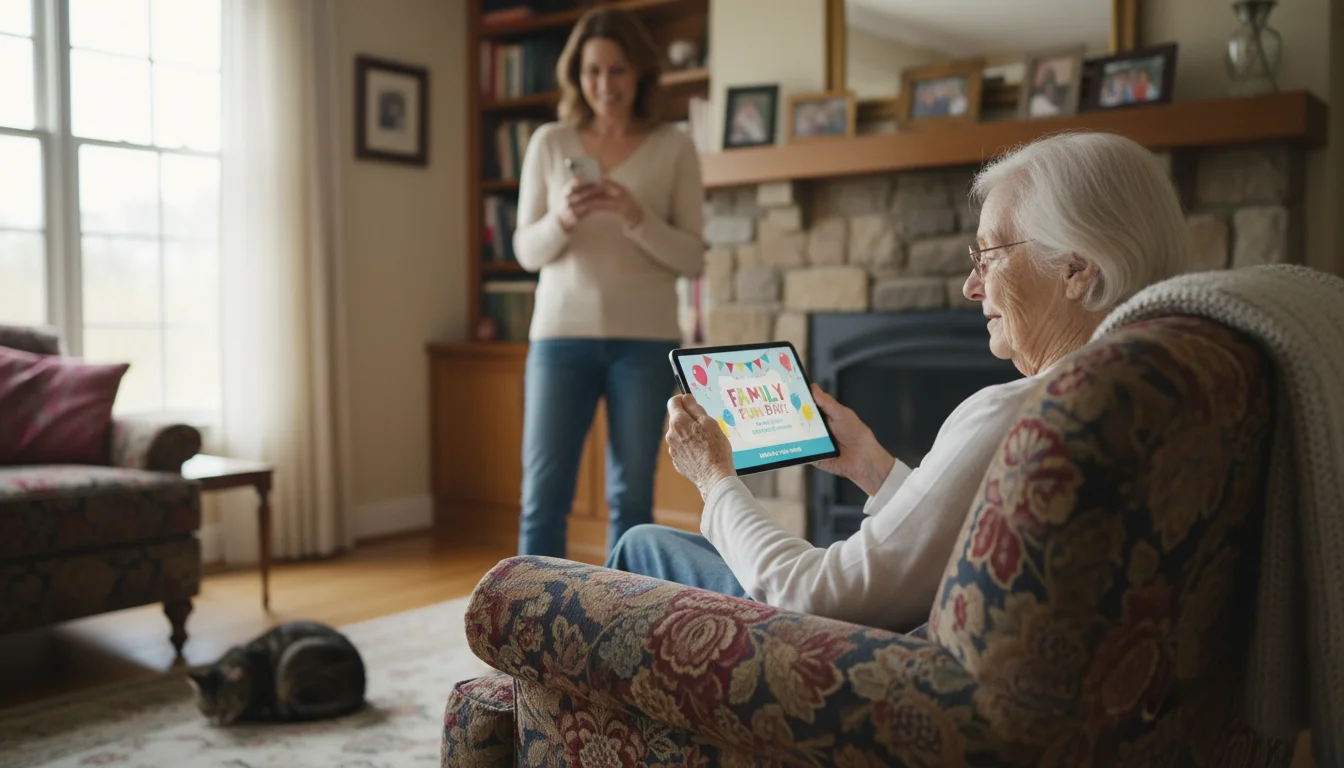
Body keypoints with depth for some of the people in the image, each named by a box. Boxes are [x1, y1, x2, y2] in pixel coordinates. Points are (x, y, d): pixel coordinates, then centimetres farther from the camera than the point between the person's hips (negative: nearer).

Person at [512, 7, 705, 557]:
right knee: (543, 493, 0)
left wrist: (637, 217, -19)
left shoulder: (674, 148, 2)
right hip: (561, 334, 1)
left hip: (645, 339, 0)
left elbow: (692, 259, -1)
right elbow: (527, 251, 5)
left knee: (631, 496, 5)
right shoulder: (548, 142, 5)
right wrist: (561, 219, -16)